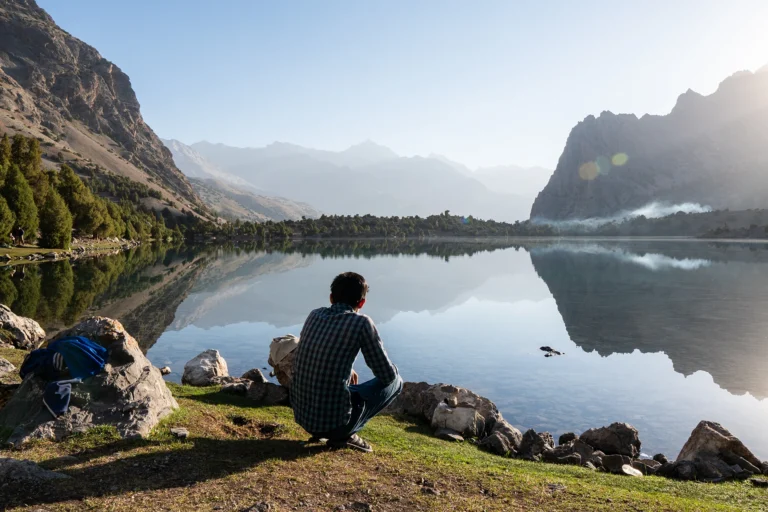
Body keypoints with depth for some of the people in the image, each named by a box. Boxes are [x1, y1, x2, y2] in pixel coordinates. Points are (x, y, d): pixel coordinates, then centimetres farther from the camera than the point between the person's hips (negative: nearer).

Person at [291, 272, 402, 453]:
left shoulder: (314, 315, 6)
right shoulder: (362, 323, -11)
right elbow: (387, 375, -5)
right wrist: (393, 369, 19)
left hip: (301, 415, 7)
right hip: (334, 419, -7)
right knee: (395, 381, 10)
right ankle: (344, 434, 1)